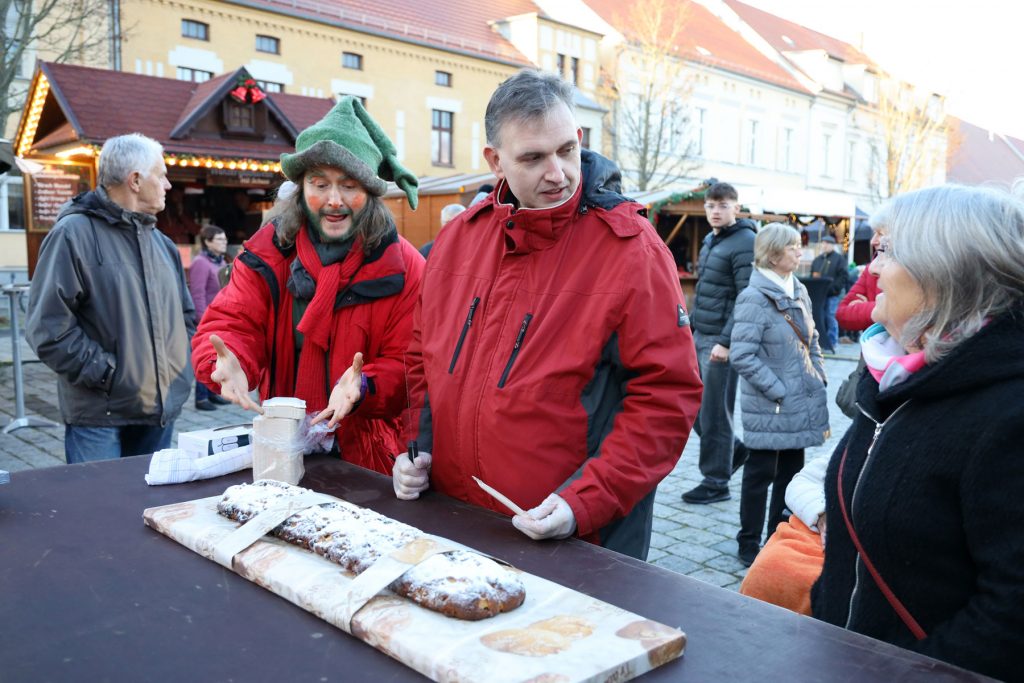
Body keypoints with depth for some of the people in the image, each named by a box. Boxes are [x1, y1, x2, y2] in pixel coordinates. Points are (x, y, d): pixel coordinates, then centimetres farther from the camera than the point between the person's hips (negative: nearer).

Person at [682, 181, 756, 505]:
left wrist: (726, 341, -21)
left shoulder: (745, 242, -11)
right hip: (699, 337, 8)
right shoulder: (710, 241, 15)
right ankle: (736, 449, 31)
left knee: (714, 412, 0)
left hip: (720, 341, -8)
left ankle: (716, 482, 14)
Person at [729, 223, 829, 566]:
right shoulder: (754, 297, -15)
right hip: (769, 408, -8)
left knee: (792, 470, 16)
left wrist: (817, 377, 8)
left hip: (800, 403, 8)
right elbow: (742, 355, -20)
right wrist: (777, 390, -18)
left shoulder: (799, 291, 9)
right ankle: (749, 544, 18)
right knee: (761, 473, 3)